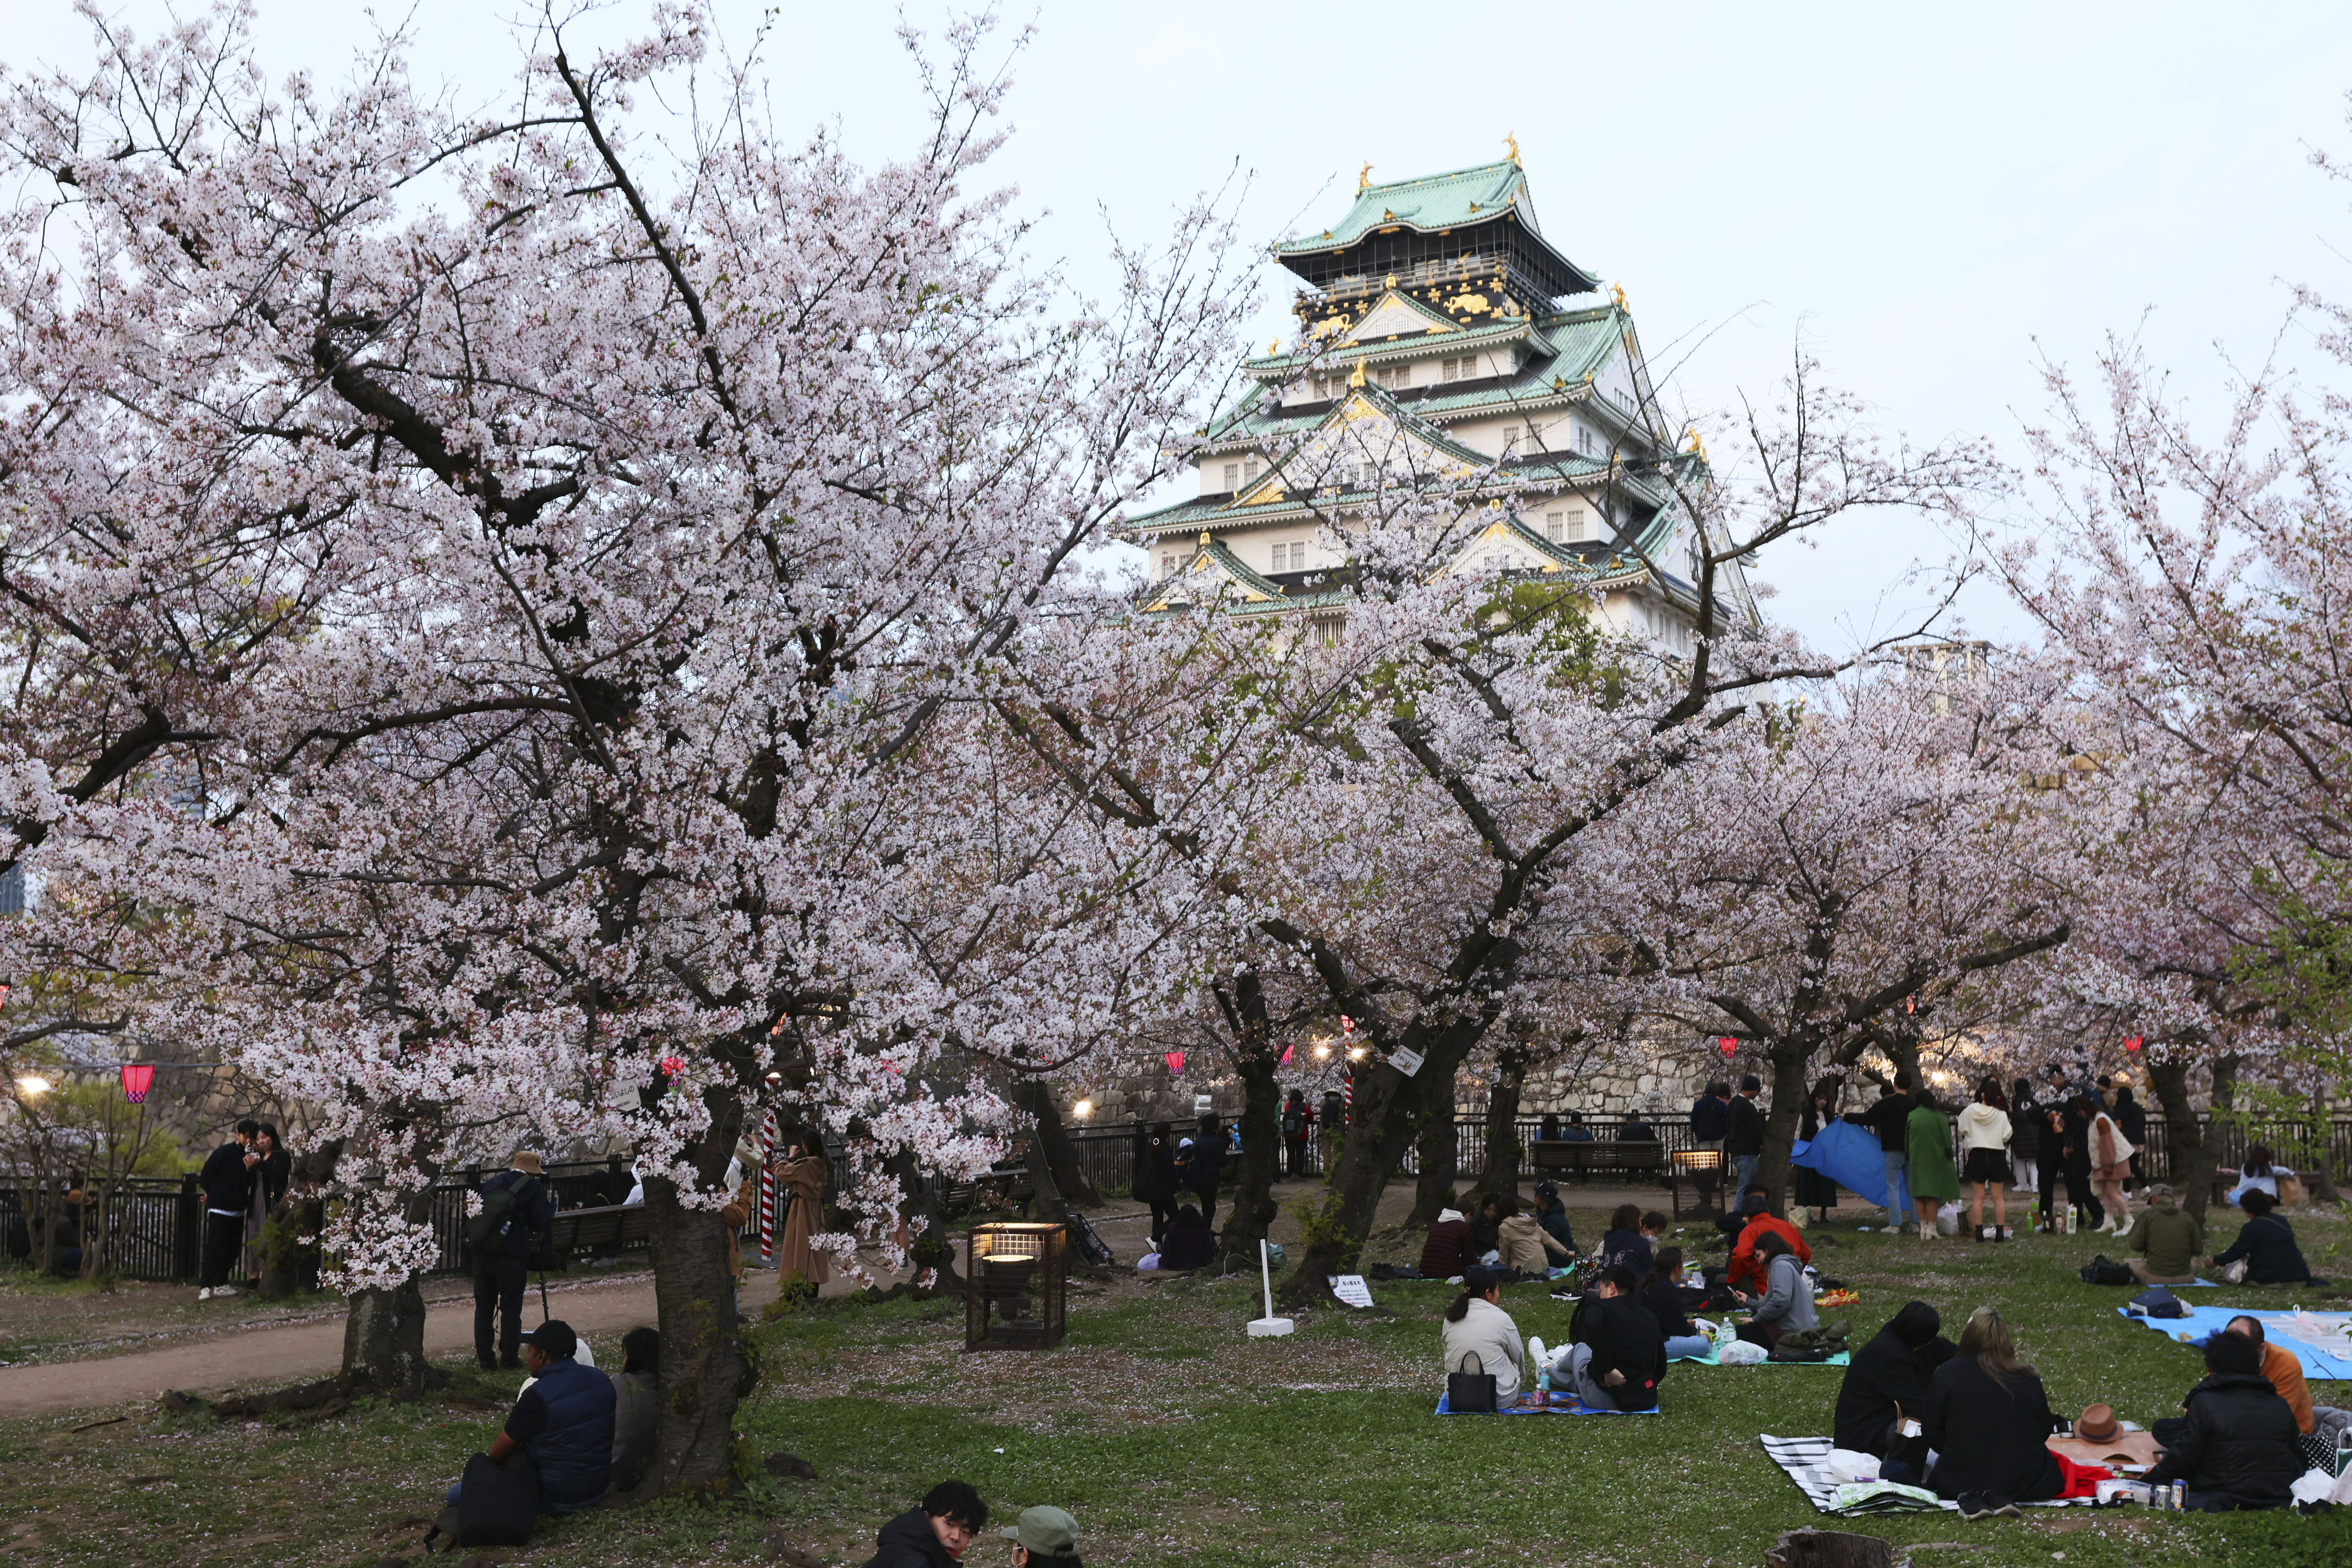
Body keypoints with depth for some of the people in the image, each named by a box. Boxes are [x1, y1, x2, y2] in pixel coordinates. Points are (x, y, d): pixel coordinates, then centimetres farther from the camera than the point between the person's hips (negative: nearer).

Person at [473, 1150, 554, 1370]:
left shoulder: (492, 1183, 16)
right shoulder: (534, 1187, 1)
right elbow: (541, 1225, -4)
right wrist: (550, 1206, 14)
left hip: (483, 1253, 4)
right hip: (511, 1255, -4)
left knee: (483, 1306, 11)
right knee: (511, 1308, 5)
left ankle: (485, 1359, 14)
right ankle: (508, 1358, 8)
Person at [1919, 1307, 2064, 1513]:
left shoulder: (1946, 1374, -7)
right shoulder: (2027, 1379, -3)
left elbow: (1931, 1433, -2)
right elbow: (2045, 1430, 7)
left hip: (1962, 1480, 0)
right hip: (2025, 1481, 0)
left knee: (1939, 1475, 33)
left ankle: (1969, 1498, -5)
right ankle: (1999, 1496, -2)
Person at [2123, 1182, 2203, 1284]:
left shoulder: (2147, 1215, -5)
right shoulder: (2187, 1217, 0)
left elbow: (2135, 1245, -4)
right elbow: (2198, 1250, 4)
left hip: (2155, 1278, -2)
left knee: (2127, 1263, 23)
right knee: (2193, 1261, 36)